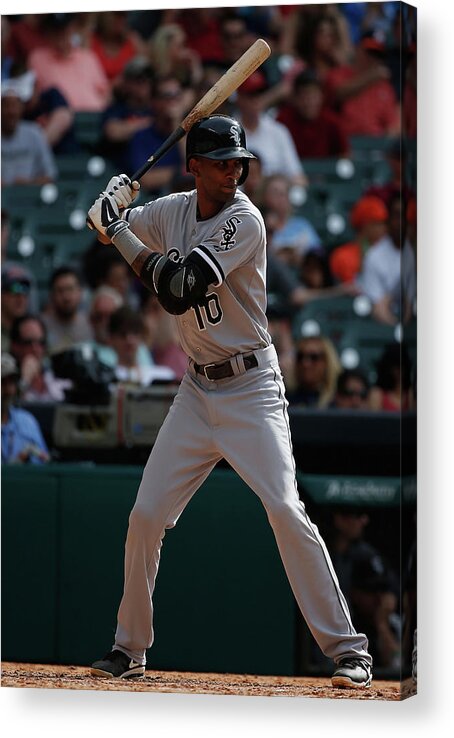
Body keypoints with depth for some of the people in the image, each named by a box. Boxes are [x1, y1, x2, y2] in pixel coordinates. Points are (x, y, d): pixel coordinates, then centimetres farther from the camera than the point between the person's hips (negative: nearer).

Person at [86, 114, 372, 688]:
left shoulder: (245, 220, -17)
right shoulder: (172, 210, 4)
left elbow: (178, 289, -25)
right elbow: (106, 225, 19)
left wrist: (120, 231, -18)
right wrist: (110, 209, -4)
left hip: (252, 388, -6)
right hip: (197, 391, 6)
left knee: (285, 510, -18)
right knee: (146, 516, 2)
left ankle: (348, 649, -13)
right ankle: (129, 649, 18)